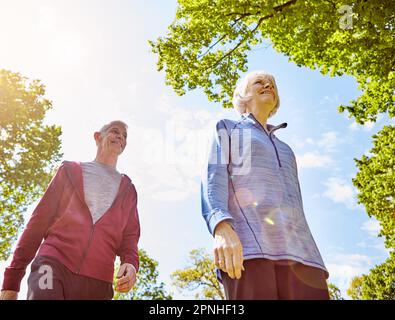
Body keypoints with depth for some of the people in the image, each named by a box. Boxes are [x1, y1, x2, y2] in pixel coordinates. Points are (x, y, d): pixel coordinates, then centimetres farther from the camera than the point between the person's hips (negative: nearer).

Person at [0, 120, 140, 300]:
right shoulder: (70, 171, 18)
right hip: (54, 265, -2)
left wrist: (130, 263, -8)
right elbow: (39, 221, 12)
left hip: (98, 282, 2)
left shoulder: (127, 190, 23)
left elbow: (129, 236, 16)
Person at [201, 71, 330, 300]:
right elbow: (213, 179, 2)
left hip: (297, 248, 5)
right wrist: (222, 226, -19)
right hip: (247, 243, -4)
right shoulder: (227, 129, 22)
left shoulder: (284, 148, 35)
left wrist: (312, 259, 14)